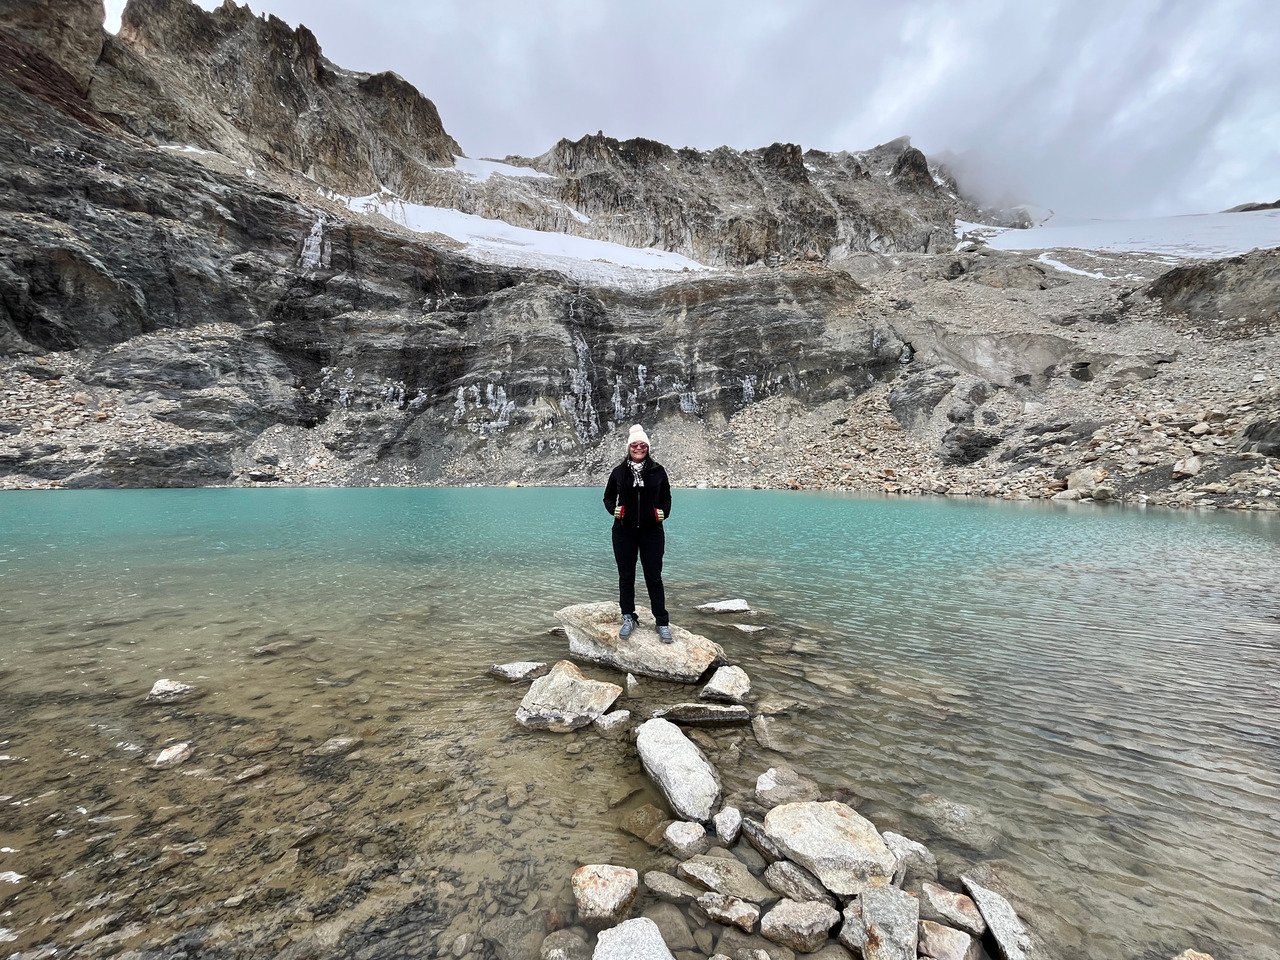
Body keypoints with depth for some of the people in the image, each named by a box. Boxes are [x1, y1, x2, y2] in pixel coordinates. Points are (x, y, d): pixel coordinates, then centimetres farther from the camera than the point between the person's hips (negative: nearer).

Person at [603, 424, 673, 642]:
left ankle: (663, 623, 13)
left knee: (654, 577, 3)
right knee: (626, 576, 9)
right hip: (624, 532, 1)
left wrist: (664, 513, -8)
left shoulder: (657, 471, 1)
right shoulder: (619, 471, 2)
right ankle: (628, 618, 23)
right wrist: (613, 509, -7)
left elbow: (666, 498, 10)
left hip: (652, 531, -1)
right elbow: (608, 497, 12)